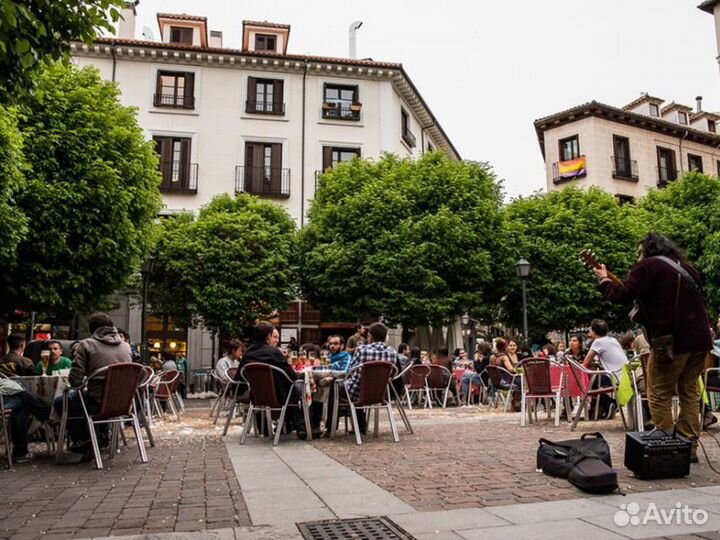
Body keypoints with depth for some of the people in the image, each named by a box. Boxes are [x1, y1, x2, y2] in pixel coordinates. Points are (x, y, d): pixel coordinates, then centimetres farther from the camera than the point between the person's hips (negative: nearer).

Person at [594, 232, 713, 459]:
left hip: (672, 340, -7)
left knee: (660, 395, 3)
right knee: (689, 391, 16)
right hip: (701, 338, 7)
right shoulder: (686, 267, 20)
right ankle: (689, 446, 18)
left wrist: (603, 279, 2)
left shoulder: (647, 266, -3)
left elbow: (623, 295, -13)